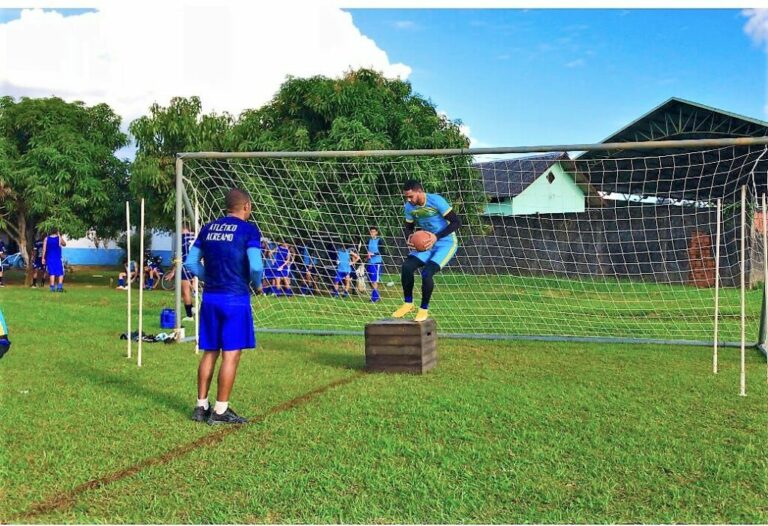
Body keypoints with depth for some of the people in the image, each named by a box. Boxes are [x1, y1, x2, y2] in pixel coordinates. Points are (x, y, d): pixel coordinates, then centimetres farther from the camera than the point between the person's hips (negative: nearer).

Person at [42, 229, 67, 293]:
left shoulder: (47, 239, 4)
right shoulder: (59, 238, -2)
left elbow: (44, 249, 0)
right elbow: (64, 244, 17)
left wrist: (43, 258, 3)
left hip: (49, 258, 2)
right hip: (58, 258, -2)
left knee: (51, 273, 3)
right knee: (60, 273, 4)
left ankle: (52, 287, -3)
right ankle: (60, 286, -11)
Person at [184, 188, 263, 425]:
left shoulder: (208, 228, 11)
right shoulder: (248, 229, -6)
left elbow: (191, 263, 10)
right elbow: (255, 265, -16)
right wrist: (257, 284, 3)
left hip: (210, 297, 6)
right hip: (235, 299, -6)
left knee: (210, 353, 14)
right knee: (231, 354, 1)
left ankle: (201, 406, 20)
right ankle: (220, 411, 5)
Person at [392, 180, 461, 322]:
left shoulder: (436, 201, -22)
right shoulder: (409, 207, -3)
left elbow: (456, 222, -19)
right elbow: (409, 227, 12)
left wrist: (437, 237, -27)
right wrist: (409, 238, -13)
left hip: (446, 244, -6)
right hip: (426, 244, 6)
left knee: (427, 273, -25)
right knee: (406, 266, -16)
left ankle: (424, 309, -3)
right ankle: (408, 303, 3)